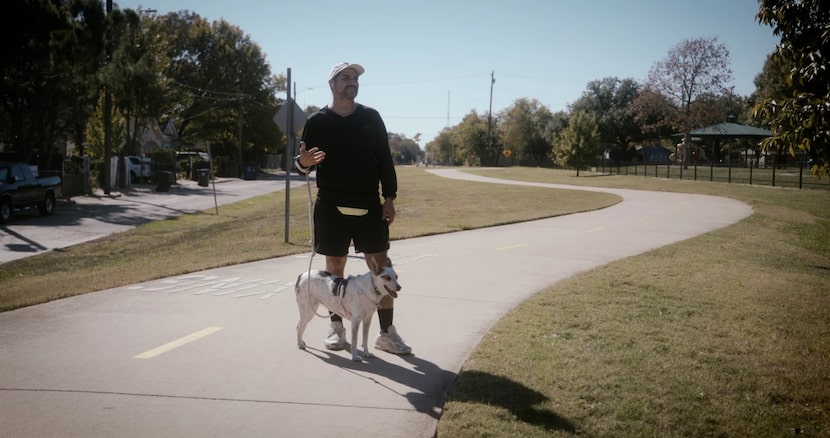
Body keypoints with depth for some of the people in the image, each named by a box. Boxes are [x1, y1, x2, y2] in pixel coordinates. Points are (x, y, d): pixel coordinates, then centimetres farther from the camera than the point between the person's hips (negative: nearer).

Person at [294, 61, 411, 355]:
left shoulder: (371, 118, 6)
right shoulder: (317, 121, 1)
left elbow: (385, 160, 6)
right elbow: (302, 163, 5)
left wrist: (389, 198, -1)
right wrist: (303, 162, -20)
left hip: (369, 205, 1)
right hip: (331, 206, -1)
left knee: (381, 267, -1)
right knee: (335, 266, 7)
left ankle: (387, 333, 6)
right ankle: (336, 327, 22)